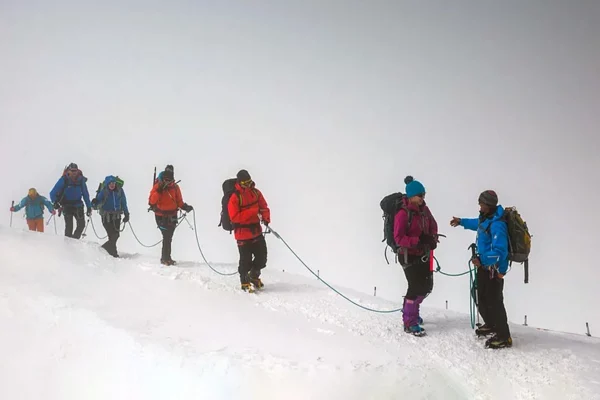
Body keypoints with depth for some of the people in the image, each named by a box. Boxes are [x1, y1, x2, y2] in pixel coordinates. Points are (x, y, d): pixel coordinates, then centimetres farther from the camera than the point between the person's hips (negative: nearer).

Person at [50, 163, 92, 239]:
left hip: (78, 205, 3)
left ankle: (75, 239, 15)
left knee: (81, 224, -1)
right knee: (69, 225, -10)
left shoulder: (81, 180, -2)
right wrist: (55, 203, -24)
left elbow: (85, 194, 7)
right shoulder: (64, 180, -11)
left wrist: (89, 207, 6)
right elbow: (53, 193, -9)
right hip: (67, 206, -3)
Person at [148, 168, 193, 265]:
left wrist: (185, 207, -10)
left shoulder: (175, 187, 1)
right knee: (167, 237, -12)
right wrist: (158, 190, -30)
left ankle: (166, 257, 26)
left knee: (168, 237, 14)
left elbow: (179, 201, 8)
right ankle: (165, 258, -3)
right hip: (161, 216, -5)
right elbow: (152, 202, -20)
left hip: (172, 216, 5)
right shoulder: (157, 187, -11)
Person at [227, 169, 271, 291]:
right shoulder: (235, 197, -14)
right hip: (243, 234, -6)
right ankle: (245, 282, 21)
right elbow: (234, 217, -19)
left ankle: (254, 276, 36)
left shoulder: (256, 192, 4)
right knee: (246, 260, 0)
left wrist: (266, 218, -13)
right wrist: (253, 212, -25)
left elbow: (264, 207, 9)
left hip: (256, 231, 6)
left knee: (262, 256, 11)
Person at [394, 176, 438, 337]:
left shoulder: (424, 209, 1)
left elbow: (433, 226, 13)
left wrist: (433, 239, -7)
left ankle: (411, 310, 40)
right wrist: (418, 240, -31)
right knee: (415, 287, -4)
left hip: (424, 255, 8)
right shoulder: (403, 214, -21)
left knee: (427, 286, 16)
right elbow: (398, 238, -23)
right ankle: (409, 323, 10)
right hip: (409, 256, -7)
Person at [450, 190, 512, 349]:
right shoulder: (486, 218, 4)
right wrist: (461, 221, 40)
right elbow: (478, 224, 30)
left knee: (494, 302, -7)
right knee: (482, 299, 22)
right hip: (484, 266, 10)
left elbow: (500, 251, -31)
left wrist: (481, 260, -33)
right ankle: (490, 325, 42)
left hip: (493, 269, -10)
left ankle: (504, 337, 1)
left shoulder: (497, 224, -26)